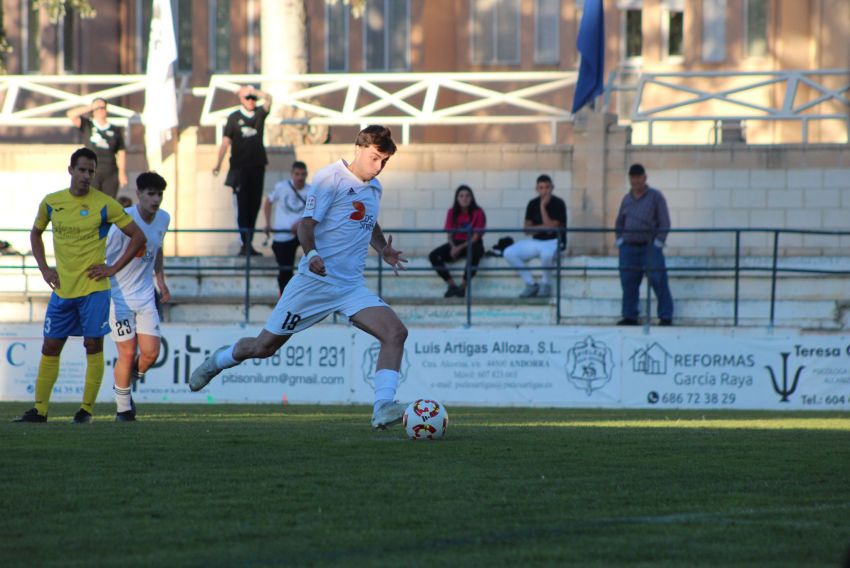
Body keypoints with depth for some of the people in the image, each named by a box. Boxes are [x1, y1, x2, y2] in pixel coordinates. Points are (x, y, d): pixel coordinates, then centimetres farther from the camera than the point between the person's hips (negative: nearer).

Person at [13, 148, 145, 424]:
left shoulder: (104, 205, -5)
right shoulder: (50, 203, 6)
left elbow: (138, 236, -1)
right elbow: (36, 233, 24)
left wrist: (114, 268, -7)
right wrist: (44, 268, 11)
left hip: (94, 288, -3)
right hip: (62, 289, 3)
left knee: (93, 345, -4)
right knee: (50, 347, 4)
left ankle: (87, 409, 2)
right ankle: (39, 409, 9)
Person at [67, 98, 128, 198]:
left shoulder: (115, 130, 10)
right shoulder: (87, 126, 7)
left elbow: (121, 153, 11)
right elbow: (71, 114, -7)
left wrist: (122, 172, 3)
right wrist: (91, 107, -8)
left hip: (110, 174, 2)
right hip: (91, 173, -2)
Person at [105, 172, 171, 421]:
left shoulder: (163, 219, 1)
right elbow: (101, 258, -15)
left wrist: (161, 279, 17)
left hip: (146, 296, 5)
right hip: (119, 296, -5)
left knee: (150, 353, -4)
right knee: (127, 352, -6)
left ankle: (128, 381, 27)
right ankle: (123, 408, 12)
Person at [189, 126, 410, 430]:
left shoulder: (374, 188, 14)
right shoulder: (330, 178, -9)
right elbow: (306, 224, -16)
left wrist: (384, 249, 16)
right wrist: (312, 254, -35)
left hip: (353, 287, 6)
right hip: (315, 281, -6)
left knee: (396, 332, -19)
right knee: (264, 346, 4)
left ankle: (382, 409, -26)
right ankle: (219, 361, 36)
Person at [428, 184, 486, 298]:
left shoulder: (478, 212, -9)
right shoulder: (452, 212, 1)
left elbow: (476, 237, -13)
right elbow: (450, 235, 3)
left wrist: (460, 247, -24)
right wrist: (453, 247, -19)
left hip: (472, 245, -4)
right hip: (456, 244, 4)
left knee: (473, 254, -41)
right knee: (434, 256, -21)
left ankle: (462, 287, -26)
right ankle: (452, 286, -17)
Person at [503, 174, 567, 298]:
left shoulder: (558, 204, -9)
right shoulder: (533, 204, 6)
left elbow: (551, 227, -18)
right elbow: (527, 229, 1)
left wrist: (543, 207, -18)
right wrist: (543, 227, -14)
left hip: (554, 241, -5)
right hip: (536, 241, 5)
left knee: (547, 253, -42)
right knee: (509, 253, -17)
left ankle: (545, 284, -13)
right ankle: (530, 284, -5)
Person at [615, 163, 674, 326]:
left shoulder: (655, 197, 1)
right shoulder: (627, 199, 15)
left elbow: (664, 222, -1)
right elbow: (619, 222, 23)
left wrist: (658, 243, -9)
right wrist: (619, 240, 9)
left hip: (650, 246, -4)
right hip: (629, 248, 4)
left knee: (659, 282, -7)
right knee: (628, 283, 3)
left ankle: (666, 317, -3)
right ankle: (629, 317, 10)